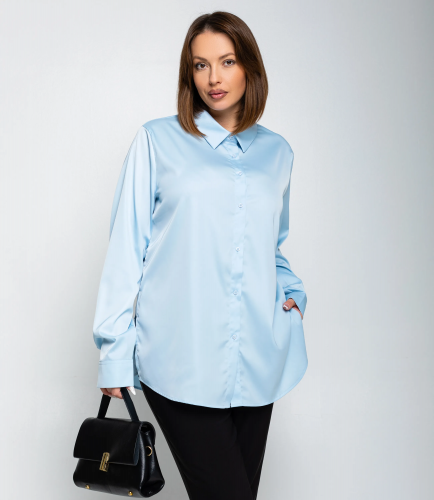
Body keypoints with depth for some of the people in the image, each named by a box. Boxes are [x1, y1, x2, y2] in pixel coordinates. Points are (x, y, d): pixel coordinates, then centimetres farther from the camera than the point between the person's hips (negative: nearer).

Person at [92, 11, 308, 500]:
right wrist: (115, 351, -2)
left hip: (257, 363, 4)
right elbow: (126, 246, 1)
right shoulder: (157, 140, 2)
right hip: (181, 362, -4)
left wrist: (290, 290, 6)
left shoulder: (276, 152, 13)